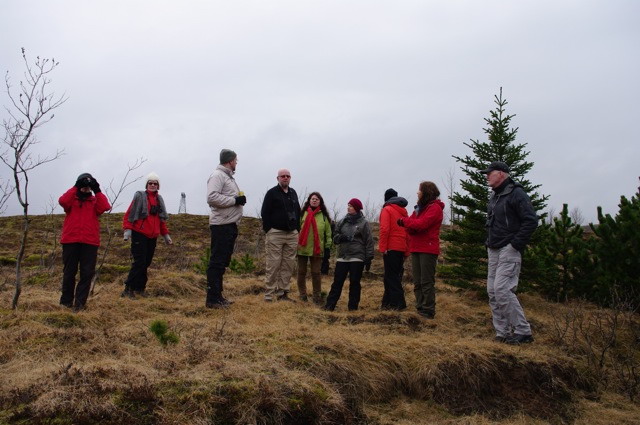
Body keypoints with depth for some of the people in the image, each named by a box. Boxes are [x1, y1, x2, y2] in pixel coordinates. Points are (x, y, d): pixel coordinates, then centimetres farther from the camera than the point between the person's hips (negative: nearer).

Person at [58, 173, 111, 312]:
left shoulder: (95, 201, 14)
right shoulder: (71, 199, 12)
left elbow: (105, 207, -8)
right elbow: (62, 201, -12)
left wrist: (97, 191, -8)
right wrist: (76, 187, -12)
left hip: (90, 242, 1)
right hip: (70, 240, -1)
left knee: (87, 273, -1)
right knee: (69, 272, 7)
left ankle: (80, 302, 5)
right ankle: (66, 301, 20)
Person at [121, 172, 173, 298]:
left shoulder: (159, 199, 14)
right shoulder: (140, 196, -4)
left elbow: (161, 219, 20)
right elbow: (129, 214, -8)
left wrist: (165, 234, 19)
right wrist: (127, 229, -18)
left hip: (153, 237, 6)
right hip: (139, 235, -6)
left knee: (146, 263, 9)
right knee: (139, 262, -10)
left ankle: (140, 287, 20)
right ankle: (128, 288, -3)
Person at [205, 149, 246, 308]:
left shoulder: (229, 177, 21)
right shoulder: (217, 175, -10)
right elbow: (212, 197, -22)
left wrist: (240, 200, 7)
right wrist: (235, 200, -18)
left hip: (230, 225, 10)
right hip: (221, 225, -10)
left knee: (223, 262, 13)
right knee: (217, 262, -8)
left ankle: (218, 296, 21)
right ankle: (212, 299, -4)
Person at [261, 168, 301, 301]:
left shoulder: (293, 193, 16)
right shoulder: (272, 193, -1)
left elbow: (298, 212, 20)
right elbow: (264, 213, -5)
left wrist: (297, 229, 12)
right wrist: (268, 231, -10)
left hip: (292, 235, 6)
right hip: (275, 234, -5)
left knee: (288, 265, 4)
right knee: (273, 265, -7)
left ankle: (283, 293, 11)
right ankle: (269, 295, -2)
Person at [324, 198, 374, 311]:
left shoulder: (363, 223, 0)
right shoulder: (342, 222, 12)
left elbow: (369, 241, -2)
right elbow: (335, 237, 17)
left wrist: (369, 257, -8)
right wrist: (340, 237, -7)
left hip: (357, 257, -3)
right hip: (342, 257, 3)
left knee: (354, 282, 4)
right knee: (337, 281, 2)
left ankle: (353, 306, 13)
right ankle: (330, 305, 5)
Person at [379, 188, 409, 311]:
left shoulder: (387, 210, -4)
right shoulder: (403, 211, 16)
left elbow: (384, 229, -15)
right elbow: (408, 230, 14)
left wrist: (383, 247, -13)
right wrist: (407, 250, 15)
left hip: (391, 248, -7)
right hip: (402, 248, 7)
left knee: (391, 276, -3)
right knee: (396, 275, 12)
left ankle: (398, 303, -6)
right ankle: (388, 302, 17)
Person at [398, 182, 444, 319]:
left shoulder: (434, 208, -8)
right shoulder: (420, 207, 19)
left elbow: (421, 224, -20)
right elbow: (411, 227, 10)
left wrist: (404, 221, -6)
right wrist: (410, 225, -13)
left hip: (428, 250, -8)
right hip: (416, 249, 9)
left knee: (427, 282, -6)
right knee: (417, 282, 10)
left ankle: (428, 311, -1)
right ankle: (420, 308, 16)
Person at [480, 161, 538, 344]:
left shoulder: (516, 193, -11)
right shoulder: (494, 196, 16)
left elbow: (531, 221, -18)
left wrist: (516, 244, -18)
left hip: (509, 250, -9)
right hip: (494, 251, 9)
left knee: (502, 290, -15)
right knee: (493, 292, 7)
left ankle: (523, 332, -4)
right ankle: (503, 333, 15)